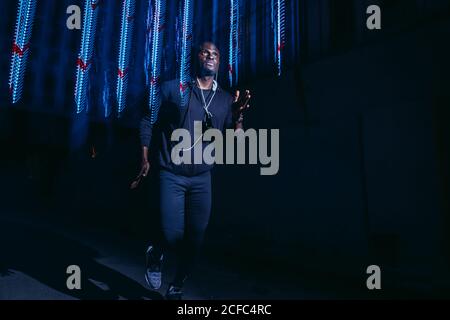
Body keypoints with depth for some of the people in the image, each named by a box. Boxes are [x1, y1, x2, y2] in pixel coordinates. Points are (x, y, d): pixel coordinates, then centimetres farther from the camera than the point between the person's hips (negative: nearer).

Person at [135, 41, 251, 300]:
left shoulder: (226, 99, 7)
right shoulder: (172, 89, 0)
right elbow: (148, 121, 5)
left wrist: (239, 115, -13)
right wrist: (145, 158, -1)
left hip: (202, 179, 3)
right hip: (171, 175, -3)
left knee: (195, 241, 5)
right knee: (174, 236, -12)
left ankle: (176, 289, 28)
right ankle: (156, 255, 25)